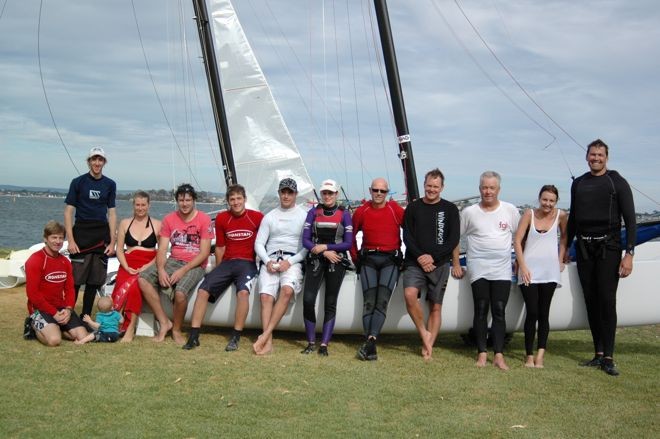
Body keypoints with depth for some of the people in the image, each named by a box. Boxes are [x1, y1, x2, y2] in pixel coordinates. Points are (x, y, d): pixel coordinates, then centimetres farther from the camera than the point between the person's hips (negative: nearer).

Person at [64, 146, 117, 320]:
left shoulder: (110, 185, 9)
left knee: (94, 281, 6)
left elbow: (112, 214, 10)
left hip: (101, 235, 3)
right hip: (81, 233, -3)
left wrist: (112, 242, 3)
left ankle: (85, 317, 16)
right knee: (76, 278, -8)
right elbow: (68, 211, -2)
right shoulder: (78, 182, 0)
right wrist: (70, 240, -9)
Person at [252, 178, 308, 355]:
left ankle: (265, 334, -34)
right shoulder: (270, 216, 19)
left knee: (287, 290, -32)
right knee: (266, 295, -22)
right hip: (270, 259, 3)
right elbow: (259, 243, 14)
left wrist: (290, 262, -12)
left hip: (293, 260, -3)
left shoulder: (304, 216, 8)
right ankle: (268, 342, -28)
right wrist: (267, 261, -5)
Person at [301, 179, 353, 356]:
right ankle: (311, 343, 0)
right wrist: (325, 253, -11)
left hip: (337, 262, -1)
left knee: (330, 303, -1)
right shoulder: (313, 212, 7)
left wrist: (325, 246, -11)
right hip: (315, 260, 1)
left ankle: (324, 345, 1)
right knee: (308, 300, -12)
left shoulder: (344, 214, 3)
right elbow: (305, 240, 1)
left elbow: (348, 243, -2)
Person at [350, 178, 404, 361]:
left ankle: (370, 341, -26)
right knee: (369, 301, -9)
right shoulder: (361, 212, 7)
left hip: (390, 260, -1)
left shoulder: (396, 210, 1)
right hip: (368, 259, 2)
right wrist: (356, 258, 11)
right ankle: (371, 346, -14)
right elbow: (351, 236, 16)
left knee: (382, 300, -17)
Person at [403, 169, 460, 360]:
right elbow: (407, 237, 2)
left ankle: (428, 347, 9)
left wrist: (433, 257, -10)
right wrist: (420, 257, -12)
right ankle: (424, 334, -8)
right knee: (409, 294, -25)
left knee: (435, 307, 1)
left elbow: (453, 240, -1)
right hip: (415, 263, 0)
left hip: (440, 265, 0)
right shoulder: (413, 207, 7)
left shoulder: (450, 209, 5)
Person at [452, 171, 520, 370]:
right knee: (481, 310, 0)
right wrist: (456, 264, 5)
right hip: (478, 269, 0)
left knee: (499, 311, -2)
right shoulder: (469, 212, 2)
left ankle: (499, 355, 0)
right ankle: (482, 353, 6)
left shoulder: (510, 210, 4)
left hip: (502, 270, 1)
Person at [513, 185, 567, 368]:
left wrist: (560, 260, 10)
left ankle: (540, 354, 3)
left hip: (549, 271, 1)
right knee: (531, 313, -4)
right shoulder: (529, 214, -2)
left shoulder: (561, 215, 1)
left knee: (543, 313, 3)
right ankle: (529, 355, 2)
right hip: (529, 270, -1)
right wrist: (523, 267, -9)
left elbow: (564, 237, 17)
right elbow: (517, 241, -3)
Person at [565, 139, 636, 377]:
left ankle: (608, 357, -6)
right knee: (591, 301, 4)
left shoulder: (617, 182, -2)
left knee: (607, 300, -9)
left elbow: (630, 220, -6)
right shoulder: (578, 183, 12)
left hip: (608, 247, -4)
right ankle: (598, 354, 9)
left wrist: (629, 254, -14)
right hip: (584, 248, 4)